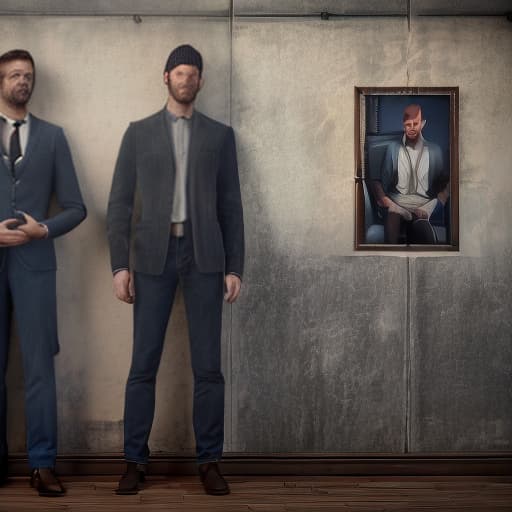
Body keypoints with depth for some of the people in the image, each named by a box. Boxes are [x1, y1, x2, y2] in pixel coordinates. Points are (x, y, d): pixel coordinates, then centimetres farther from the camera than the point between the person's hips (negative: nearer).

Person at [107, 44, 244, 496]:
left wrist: (235, 268, 0)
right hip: (154, 255, 0)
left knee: (208, 364, -1)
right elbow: (120, 204, 5)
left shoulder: (220, 135, 11)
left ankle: (209, 461, 8)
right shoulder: (139, 133, 9)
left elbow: (230, 206, 8)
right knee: (144, 363, -1)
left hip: (204, 255, 0)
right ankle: (135, 461, 9)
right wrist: (120, 265, -5)